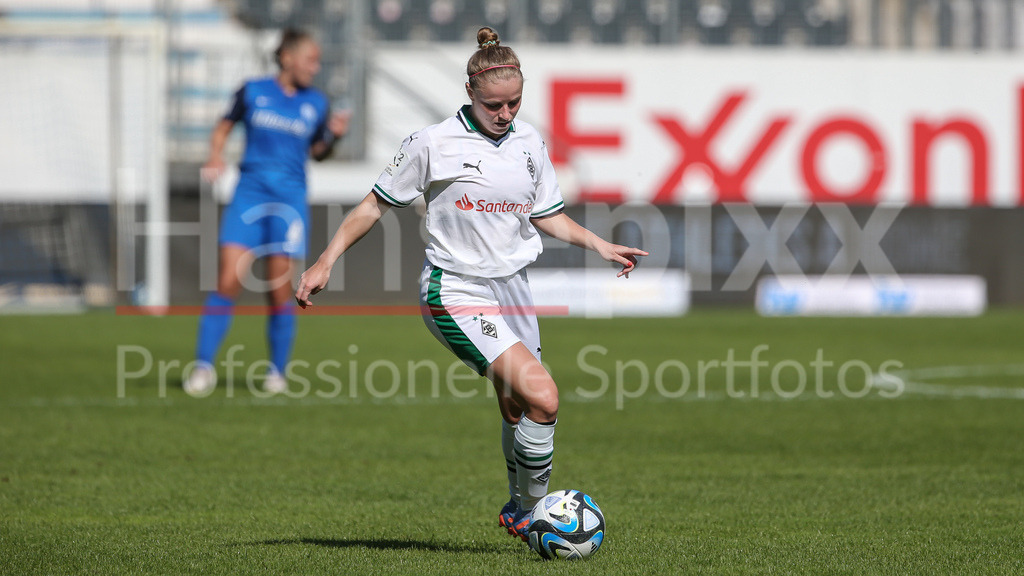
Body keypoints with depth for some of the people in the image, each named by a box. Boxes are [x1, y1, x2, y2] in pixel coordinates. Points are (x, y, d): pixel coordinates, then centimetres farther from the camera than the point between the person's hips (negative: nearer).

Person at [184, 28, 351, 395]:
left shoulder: (316, 103, 8)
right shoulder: (253, 91, 3)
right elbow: (226, 125, 16)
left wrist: (334, 135, -2)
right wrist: (215, 156, -1)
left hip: (290, 199, 1)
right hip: (250, 192, -1)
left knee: (280, 291, -2)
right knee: (228, 282, -10)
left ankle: (277, 372, 13)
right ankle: (203, 366, -4)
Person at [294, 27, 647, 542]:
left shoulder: (530, 144, 6)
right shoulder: (434, 143, -9)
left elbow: (547, 216, 19)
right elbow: (377, 204, -1)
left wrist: (599, 245, 7)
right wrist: (325, 262, -5)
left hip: (511, 286, 6)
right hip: (456, 292, -6)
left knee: (517, 411, 11)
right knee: (541, 397, -20)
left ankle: (518, 509, 36)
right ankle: (534, 512, -4)